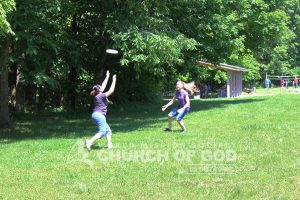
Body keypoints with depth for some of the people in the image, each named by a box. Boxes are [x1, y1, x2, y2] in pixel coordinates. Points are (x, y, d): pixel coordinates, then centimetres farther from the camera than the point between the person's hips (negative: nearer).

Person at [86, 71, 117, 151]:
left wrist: (107, 77, 31)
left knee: (108, 130, 14)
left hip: (96, 115, 10)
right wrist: (114, 80, -4)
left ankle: (110, 144, 11)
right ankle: (90, 142, -27)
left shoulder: (97, 95, 11)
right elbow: (111, 91, -11)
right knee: (102, 132, -13)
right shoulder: (101, 96, -11)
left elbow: (103, 86, 23)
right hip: (99, 115, -10)